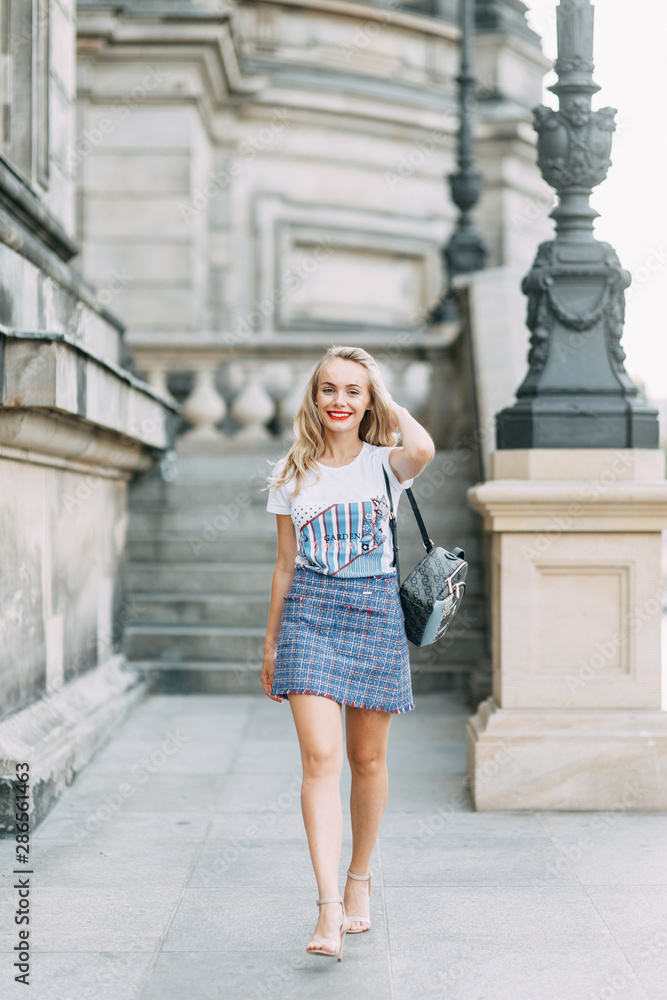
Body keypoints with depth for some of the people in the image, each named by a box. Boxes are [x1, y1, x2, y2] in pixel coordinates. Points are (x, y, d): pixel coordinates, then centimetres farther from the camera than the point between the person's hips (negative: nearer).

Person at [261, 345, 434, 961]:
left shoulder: (384, 464, 2)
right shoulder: (292, 474, 8)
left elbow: (424, 450, -23)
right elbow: (286, 564, 13)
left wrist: (389, 402, -4)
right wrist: (272, 641, 14)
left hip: (376, 611, 0)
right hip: (310, 611, 0)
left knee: (368, 759, 9)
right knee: (320, 758, -13)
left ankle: (360, 879, 31)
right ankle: (329, 909, -17)